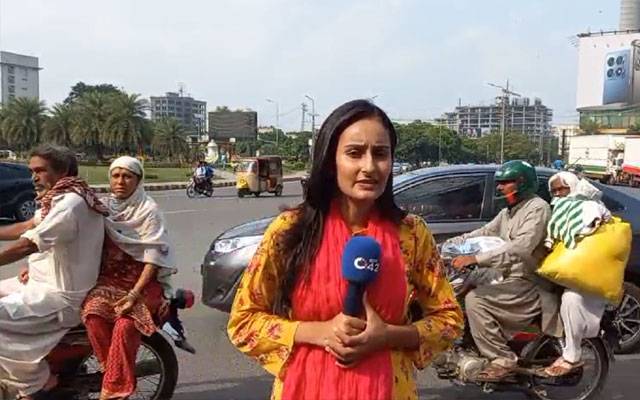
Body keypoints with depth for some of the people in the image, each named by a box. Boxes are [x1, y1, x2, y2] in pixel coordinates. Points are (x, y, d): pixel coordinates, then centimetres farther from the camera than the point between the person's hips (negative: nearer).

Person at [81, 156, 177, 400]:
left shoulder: (148, 211, -5)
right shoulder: (105, 208, 12)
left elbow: (154, 258, -11)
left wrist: (134, 293, -20)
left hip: (143, 279, -4)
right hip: (110, 278, 4)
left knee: (125, 325, -28)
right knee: (92, 312, -26)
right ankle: (118, 372, -9)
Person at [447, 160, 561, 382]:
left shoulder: (537, 208, -15)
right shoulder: (508, 212, 17)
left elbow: (520, 249, -28)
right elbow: (483, 233, 16)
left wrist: (475, 258, -34)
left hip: (530, 285, -10)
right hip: (512, 280, 10)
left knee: (475, 299, -24)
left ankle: (503, 359, -16)